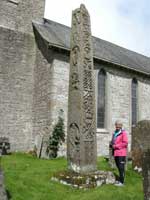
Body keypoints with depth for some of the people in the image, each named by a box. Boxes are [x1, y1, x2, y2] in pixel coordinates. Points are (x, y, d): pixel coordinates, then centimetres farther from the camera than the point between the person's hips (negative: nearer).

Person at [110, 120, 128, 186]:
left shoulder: (123, 133, -6)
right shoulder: (114, 133, 16)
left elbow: (125, 143, -13)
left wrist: (116, 146, -14)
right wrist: (111, 144, 6)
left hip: (121, 153, -7)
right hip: (116, 153, 7)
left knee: (121, 167, -5)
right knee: (118, 167, 15)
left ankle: (121, 182, 0)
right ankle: (120, 180, 27)